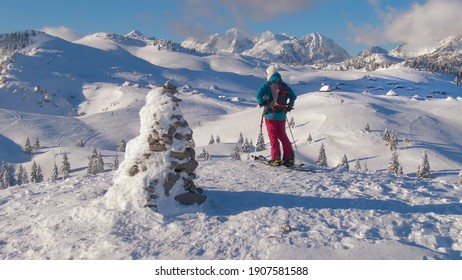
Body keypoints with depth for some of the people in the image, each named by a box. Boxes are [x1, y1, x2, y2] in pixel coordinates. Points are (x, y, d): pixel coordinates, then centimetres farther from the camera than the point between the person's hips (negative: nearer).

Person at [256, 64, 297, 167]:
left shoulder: (268, 84, -8)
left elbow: (259, 94, -21)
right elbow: (293, 96, 9)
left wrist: (261, 102, -3)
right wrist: (289, 106, 19)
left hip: (270, 114, -5)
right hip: (281, 115, 5)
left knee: (273, 136, 2)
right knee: (282, 135, 14)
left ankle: (276, 158, -1)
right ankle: (289, 157, 12)